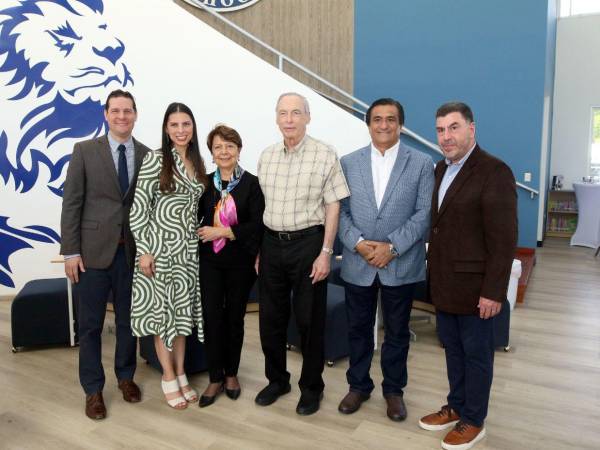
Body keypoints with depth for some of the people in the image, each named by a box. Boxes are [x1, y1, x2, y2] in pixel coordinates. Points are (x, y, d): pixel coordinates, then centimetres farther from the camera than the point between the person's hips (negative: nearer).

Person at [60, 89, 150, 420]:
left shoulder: (147, 155, 4)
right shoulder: (85, 151, -1)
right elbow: (71, 203, -3)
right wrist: (70, 251, -7)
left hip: (133, 251, 2)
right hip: (93, 250, -2)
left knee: (128, 320, 14)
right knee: (91, 324, 8)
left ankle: (126, 376, 34)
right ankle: (93, 389, 24)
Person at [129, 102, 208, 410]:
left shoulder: (197, 162, 9)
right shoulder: (155, 159, -9)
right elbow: (139, 206, -12)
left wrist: (200, 239, 13)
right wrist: (143, 249, -15)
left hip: (187, 247, 6)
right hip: (160, 246, -5)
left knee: (182, 310, 13)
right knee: (162, 310, 5)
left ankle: (181, 374, 27)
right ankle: (169, 378, 20)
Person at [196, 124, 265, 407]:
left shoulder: (251, 183, -5)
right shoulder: (205, 183, 5)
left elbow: (257, 225, -12)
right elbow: (194, 217, 12)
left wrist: (223, 232, -16)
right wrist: (203, 235, -4)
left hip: (240, 262, -1)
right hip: (210, 261, 2)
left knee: (235, 318, 11)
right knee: (212, 318, 2)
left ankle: (231, 374, 29)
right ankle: (215, 378, 18)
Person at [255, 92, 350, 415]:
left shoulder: (324, 155, -7)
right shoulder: (267, 156, 9)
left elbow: (333, 207, -7)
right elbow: (260, 204, 13)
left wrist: (325, 253, -12)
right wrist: (258, 249, 11)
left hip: (307, 244, -5)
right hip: (271, 243, 5)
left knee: (309, 319, 7)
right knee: (270, 317, 13)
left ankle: (311, 386, 26)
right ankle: (276, 379, 33)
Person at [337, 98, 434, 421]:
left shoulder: (421, 163, -1)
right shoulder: (348, 163, 5)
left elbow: (424, 213, -7)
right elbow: (340, 210, 2)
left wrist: (392, 247, -16)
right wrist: (358, 243, -13)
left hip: (401, 265, -1)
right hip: (358, 263, 2)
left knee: (397, 331, 13)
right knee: (358, 329, 14)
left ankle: (393, 389, 32)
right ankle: (358, 385, 34)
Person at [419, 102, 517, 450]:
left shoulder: (495, 171, -15)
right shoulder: (441, 169, 9)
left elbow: (504, 239, -18)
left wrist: (494, 291, -18)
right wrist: (434, 273, 11)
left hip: (474, 286, -7)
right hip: (444, 284, 7)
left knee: (476, 355, 9)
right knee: (453, 350, 19)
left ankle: (474, 420, 26)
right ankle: (456, 407, 36)